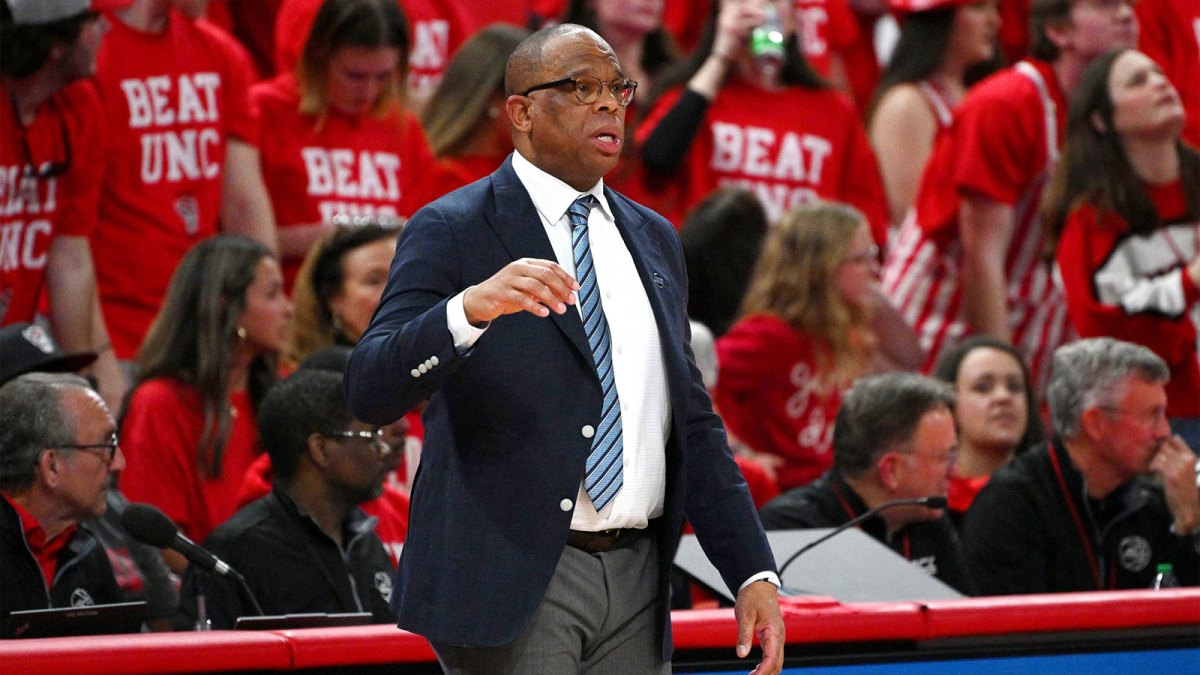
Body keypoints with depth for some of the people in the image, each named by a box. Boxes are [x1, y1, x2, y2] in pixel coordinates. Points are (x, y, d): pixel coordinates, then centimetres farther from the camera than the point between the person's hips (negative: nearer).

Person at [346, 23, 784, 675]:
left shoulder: (653, 239, 16)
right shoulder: (452, 230, -4)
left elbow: (692, 421, 18)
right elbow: (370, 389, -16)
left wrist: (753, 571, 9)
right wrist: (471, 308, -33)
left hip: (636, 577, 6)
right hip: (510, 581, -6)